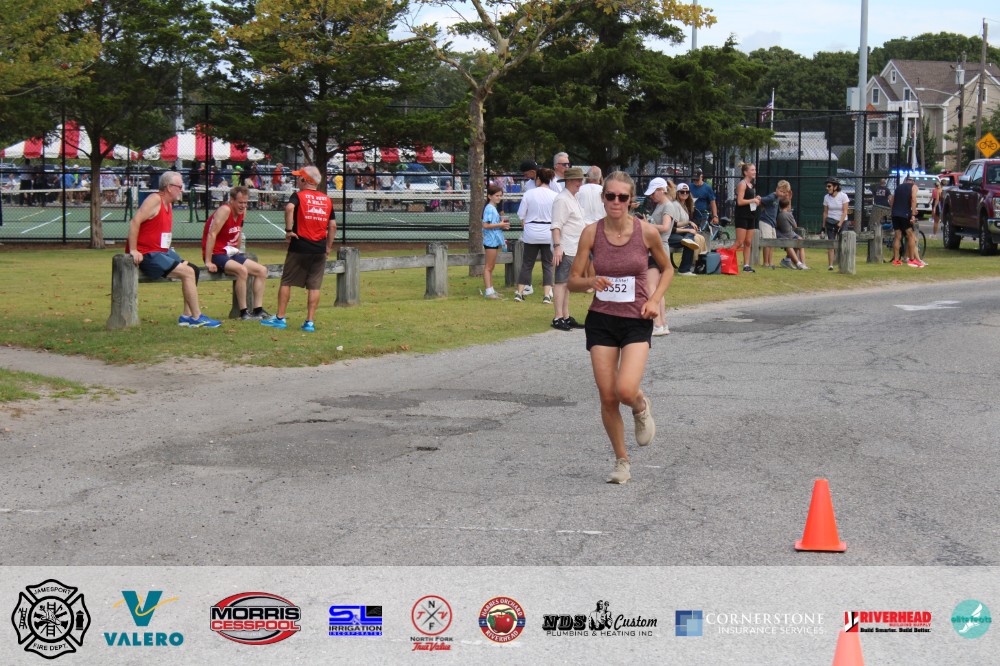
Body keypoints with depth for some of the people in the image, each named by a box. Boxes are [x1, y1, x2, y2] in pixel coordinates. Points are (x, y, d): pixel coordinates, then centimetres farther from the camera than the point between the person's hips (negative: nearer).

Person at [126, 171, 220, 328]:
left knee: (193, 270, 6)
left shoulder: (169, 204, 16)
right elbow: (135, 221, -23)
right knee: (188, 272, -17)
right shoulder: (154, 200, -13)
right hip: (147, 255, -10)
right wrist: (133, 250, -24)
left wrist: (169, 249, 8)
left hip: (163, 252, 10)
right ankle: (196, 318, -12)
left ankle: (187, 316, 6)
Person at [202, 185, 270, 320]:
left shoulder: (242, 212, 7)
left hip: (230, 254, 10)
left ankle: (258, 310, 1)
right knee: (242, 270, -33)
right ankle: (244, 312, -28)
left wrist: (237, 252, 17)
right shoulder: (225, 210, -18)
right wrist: (208, 262, -27)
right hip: (216, 255, -10)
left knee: (262, 271, 4)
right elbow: (211, 234, -24)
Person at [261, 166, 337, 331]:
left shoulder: (298, 196, -3)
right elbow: (333, 226, 7)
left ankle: (280, 318, 9)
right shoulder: (327, 200, 10)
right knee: (314, 286, 5)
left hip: (299, 247, -3)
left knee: (286, 282, 8)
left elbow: (289, 207, -26)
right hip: (319, 250, 3)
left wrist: (288, 230, -18)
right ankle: (310, 322, 3)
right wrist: (328, 247, 13)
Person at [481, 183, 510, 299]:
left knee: (491, 267, 13)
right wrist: (500, 225, -21)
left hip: (495, 241, 10)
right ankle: (489, 291, -8)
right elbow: (485, 225, -22)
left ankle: (491, 290, 18)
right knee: (489, 267, -8)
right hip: (491, 240, -10)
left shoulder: (493, 208, 16)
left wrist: (502, 225, 9)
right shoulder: (489, 209, -14)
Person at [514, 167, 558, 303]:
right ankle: (547, 295, 0)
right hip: (549, 233, 0)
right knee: (548, 264, 7)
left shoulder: (529, 194, -6)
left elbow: (521, 215, -2)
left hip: (532, 233, 0)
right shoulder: (555, 196, -6)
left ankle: (519, 292, 11)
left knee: (527, 263, 11)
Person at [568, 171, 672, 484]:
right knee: (607, 398, 1)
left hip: (637, 321, -2)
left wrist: (655, 299, -6)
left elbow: (666, 269, 10)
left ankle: (641, 406, 17)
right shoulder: (591, 233, -5)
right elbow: (573, 282, -1)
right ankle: (621, 462, 21)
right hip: (601, 320, 2)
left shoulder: (647, 232, -7)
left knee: (625, 390, -21)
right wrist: (591, 281, -22)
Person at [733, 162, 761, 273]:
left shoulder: (751, 185, 16)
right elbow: (740, 201, -19)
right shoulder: (742, 184, -10)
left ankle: (746, 265, 10)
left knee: (748, 243, 7)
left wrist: (757, 200, 7)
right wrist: (753, 200, -13)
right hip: (742, 217, -9)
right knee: (739, 243, -12)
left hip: (751, 216, 9)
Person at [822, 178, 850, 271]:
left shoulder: (843, 196, -9)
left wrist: (839, 224, -18)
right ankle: (830, 265, -8)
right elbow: (825, 212, 7)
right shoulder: (826, 197, 2)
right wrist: (823, 226, 5)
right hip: (830, 222, 2)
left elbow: (845, 211, -11)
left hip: (842, 221, -2)